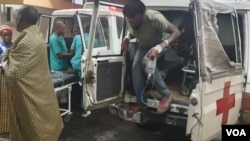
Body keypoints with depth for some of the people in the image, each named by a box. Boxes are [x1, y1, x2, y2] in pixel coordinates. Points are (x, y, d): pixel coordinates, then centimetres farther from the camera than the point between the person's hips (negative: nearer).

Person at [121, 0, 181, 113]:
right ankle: (141, 102, -1)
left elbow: (176, 32, -39)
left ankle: (166, 95, -15)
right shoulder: (129, 20, -20)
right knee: (136, 67, -13)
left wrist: (160, 47, -54)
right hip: (144, 45, 6)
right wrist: (127, 38, -21)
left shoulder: (154, 18, -39)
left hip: (158, 44, -6)